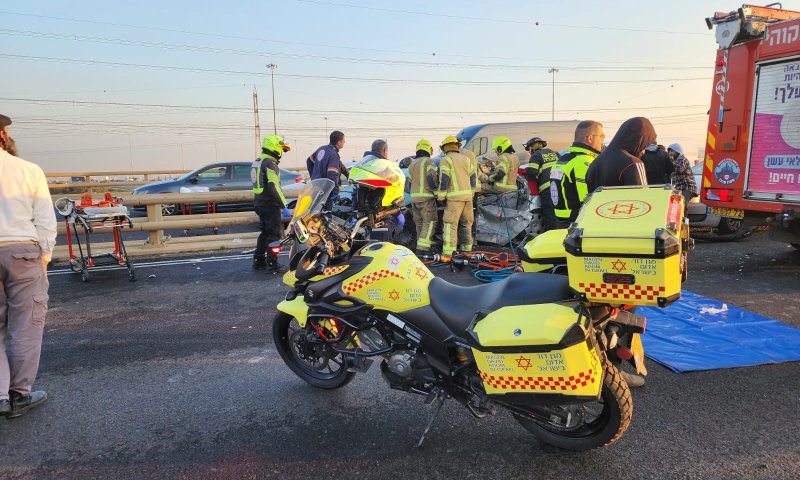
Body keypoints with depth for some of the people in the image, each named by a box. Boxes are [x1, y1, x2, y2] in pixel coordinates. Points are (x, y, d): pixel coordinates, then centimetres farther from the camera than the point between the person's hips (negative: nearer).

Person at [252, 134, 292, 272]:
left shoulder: (258, 161, 16)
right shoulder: (270, 163, -16)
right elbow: (273, 187, -24)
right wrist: (283, 206, -23)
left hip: (259, 202, 10)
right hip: (270, 204, -10)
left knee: (265, 232, 18)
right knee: (273, 234, -4)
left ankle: (258, 261, 23)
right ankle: (272, 264, -2)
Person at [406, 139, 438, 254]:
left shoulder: (412, 164, 16)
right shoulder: (428, 161, -6)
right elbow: (432, 179, -17)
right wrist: (437, 192, -7)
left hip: (414, 197, 7)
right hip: (426, 197, -7)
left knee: (420, 223, 11)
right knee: (429, 222, -6)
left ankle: (423, 248, 13)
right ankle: (422, 248, -15)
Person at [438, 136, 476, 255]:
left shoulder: (446, 160, -2)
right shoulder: (465, 158, 18)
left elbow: (444, 179, -9)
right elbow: (473, 177, 18)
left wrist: (441, 196, -4)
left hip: (454, 196, -6)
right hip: (467, 195, 6)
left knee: (450, 223, -8)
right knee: (466, 222, 15)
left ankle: (448, 250, -13)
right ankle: (467, 246, 21)